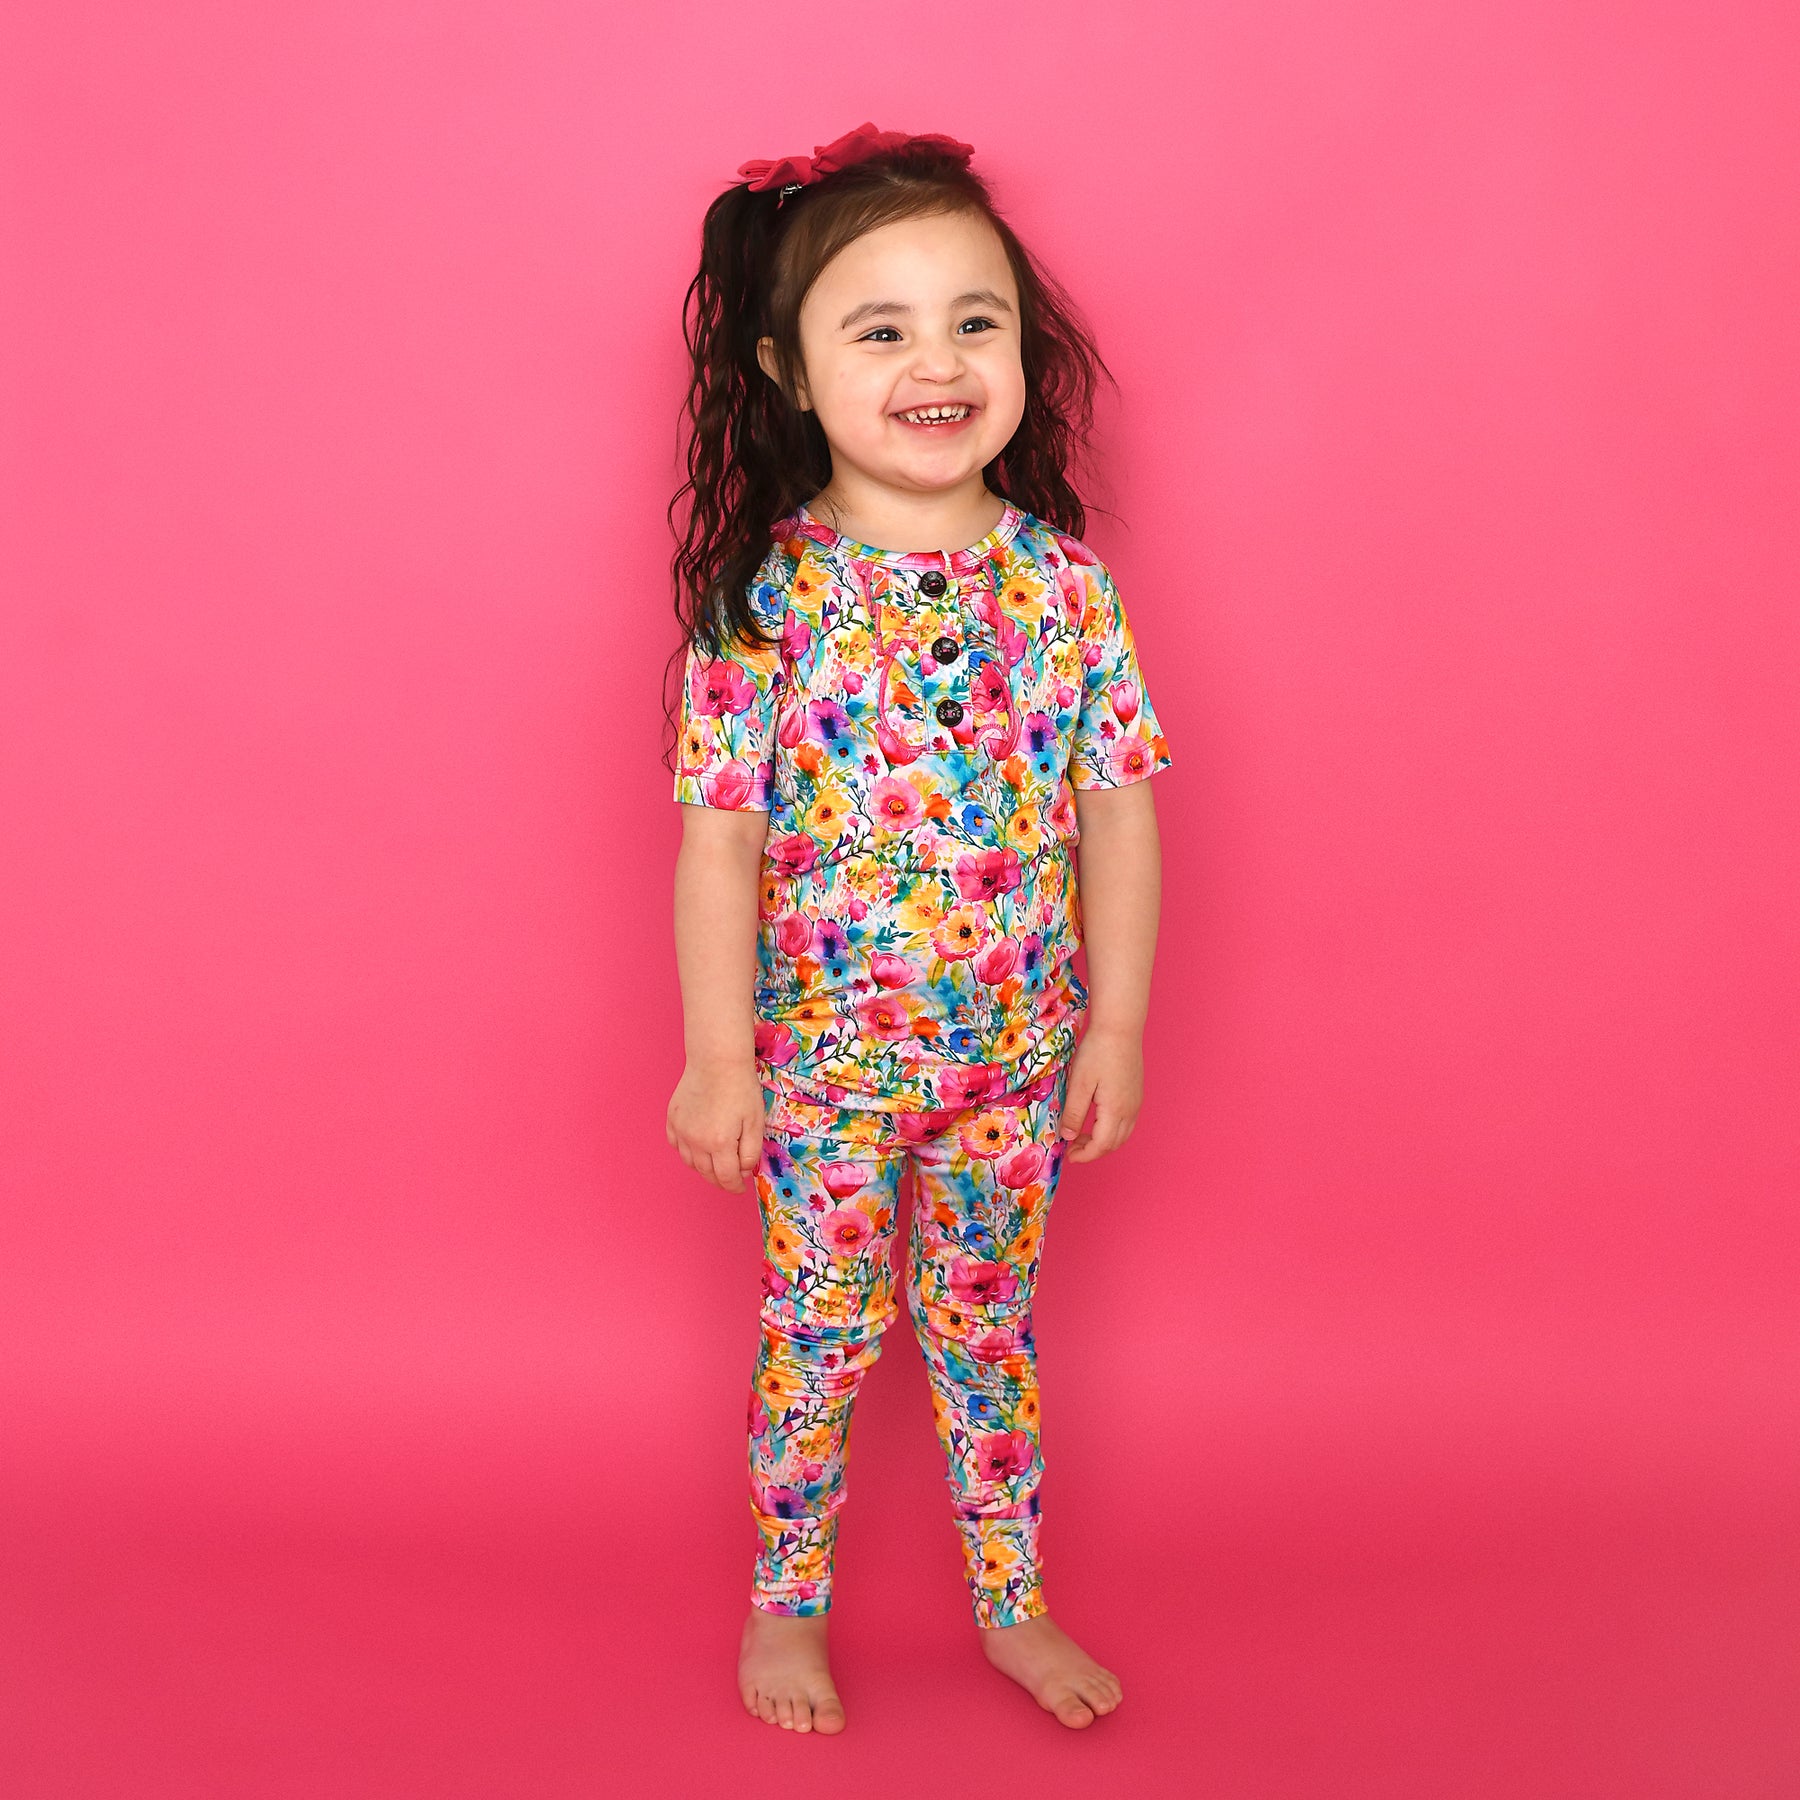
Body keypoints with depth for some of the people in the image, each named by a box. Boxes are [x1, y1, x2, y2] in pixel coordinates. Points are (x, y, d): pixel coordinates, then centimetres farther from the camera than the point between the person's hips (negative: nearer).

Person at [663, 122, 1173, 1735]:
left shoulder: (1066, 583, -7)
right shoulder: (766, 593, -14)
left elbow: (1119, 813, -1)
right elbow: (718, 835, -11)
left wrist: (1116, 1028, -1)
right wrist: (716, 1055, -10)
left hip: (1015, 1051, 2)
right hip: (821, 1054, -2)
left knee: (988, 1330, 18)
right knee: (822, 1335, 12)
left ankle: (1016, 1606, 35)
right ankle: (785, 1606, 32)